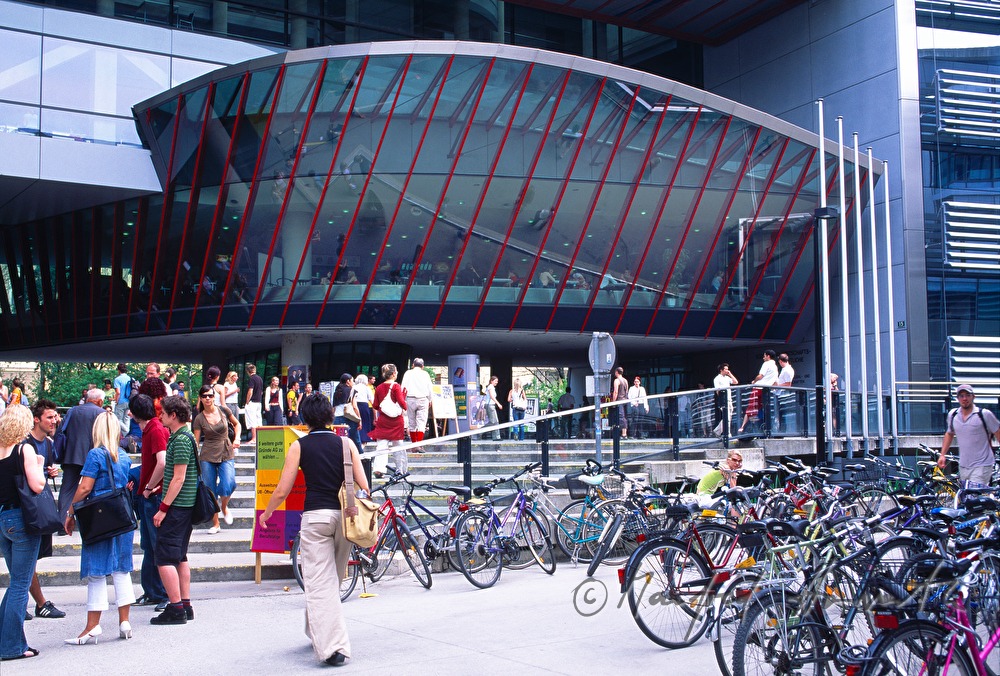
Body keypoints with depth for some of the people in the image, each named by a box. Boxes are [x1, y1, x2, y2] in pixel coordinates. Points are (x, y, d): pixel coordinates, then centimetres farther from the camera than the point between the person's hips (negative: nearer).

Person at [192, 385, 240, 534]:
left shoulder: (223, 410, 0)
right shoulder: (199, 419, -1)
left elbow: (236, 424, 16)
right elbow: (195, 442, -1)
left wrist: (237, 439, 0)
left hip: (226, 455, 0)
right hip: (207, 457, 0)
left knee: (227, 486, -19)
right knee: (210, 492, 2)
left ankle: (224, 507, 14)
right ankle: (215, 523, 18)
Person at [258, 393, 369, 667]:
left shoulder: (299, 446, 1)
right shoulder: (345, 443, 6)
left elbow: (282, 491, 1)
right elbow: (363, 486, 2)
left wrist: (266, 514, 18)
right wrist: (359, 511, 20)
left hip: (315, 517, -3)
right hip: (344, 516, 3)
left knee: (320, 583, -2)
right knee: (332, 580, 18)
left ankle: (333, 645, -11)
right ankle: (318, 632, 33)